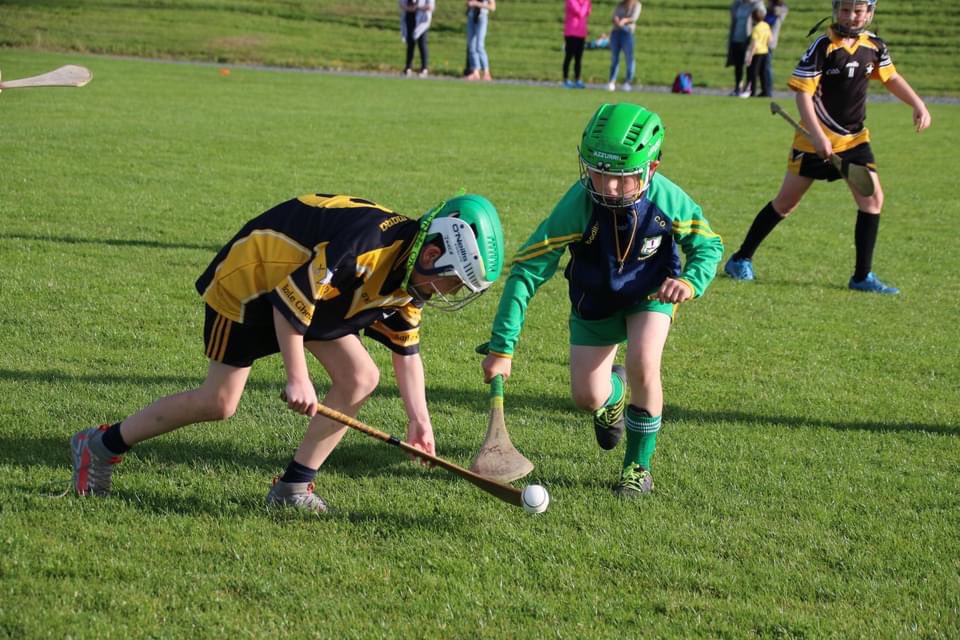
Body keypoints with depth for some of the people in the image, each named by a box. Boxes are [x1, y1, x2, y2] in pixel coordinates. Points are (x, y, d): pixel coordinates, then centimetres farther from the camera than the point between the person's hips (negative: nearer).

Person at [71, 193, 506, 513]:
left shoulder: (413, 274, -6)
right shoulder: (366, 245, -36)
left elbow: (406, 349, 5)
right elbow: (290, 299, -32)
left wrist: (419, 418, -3)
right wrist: (297, 377, -28)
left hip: (313, 288, 9)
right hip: (250, 278, -9)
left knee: (360, 377, -7)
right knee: (218, 403, -7)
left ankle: (294, 487, -1)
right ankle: (101, 445, 9)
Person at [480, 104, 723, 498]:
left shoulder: (667, 200, -30)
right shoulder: (579, 204, -34)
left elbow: (708, 244, -10)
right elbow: (527, 271, -31)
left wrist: (690, 281, -34)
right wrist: (502, 347, -33)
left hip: (651, 292, 0)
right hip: (595, 300, 1)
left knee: (643, 364, -25)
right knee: (587, 398, -3)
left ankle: (638, 466, -1)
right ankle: (615, 390, 40)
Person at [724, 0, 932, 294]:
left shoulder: (874, 46, 2)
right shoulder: (823, 47, -15)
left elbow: (891, 78, 20)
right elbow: (803, 93, -17)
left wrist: (919, 105, 10)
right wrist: (818, 136, -24)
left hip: (854, 138, 5)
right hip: (816, 139, -5)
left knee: (872, 197, -7)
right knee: (786, 201, 1)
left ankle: (862, 276, 1)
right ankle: (741, 259, 16)